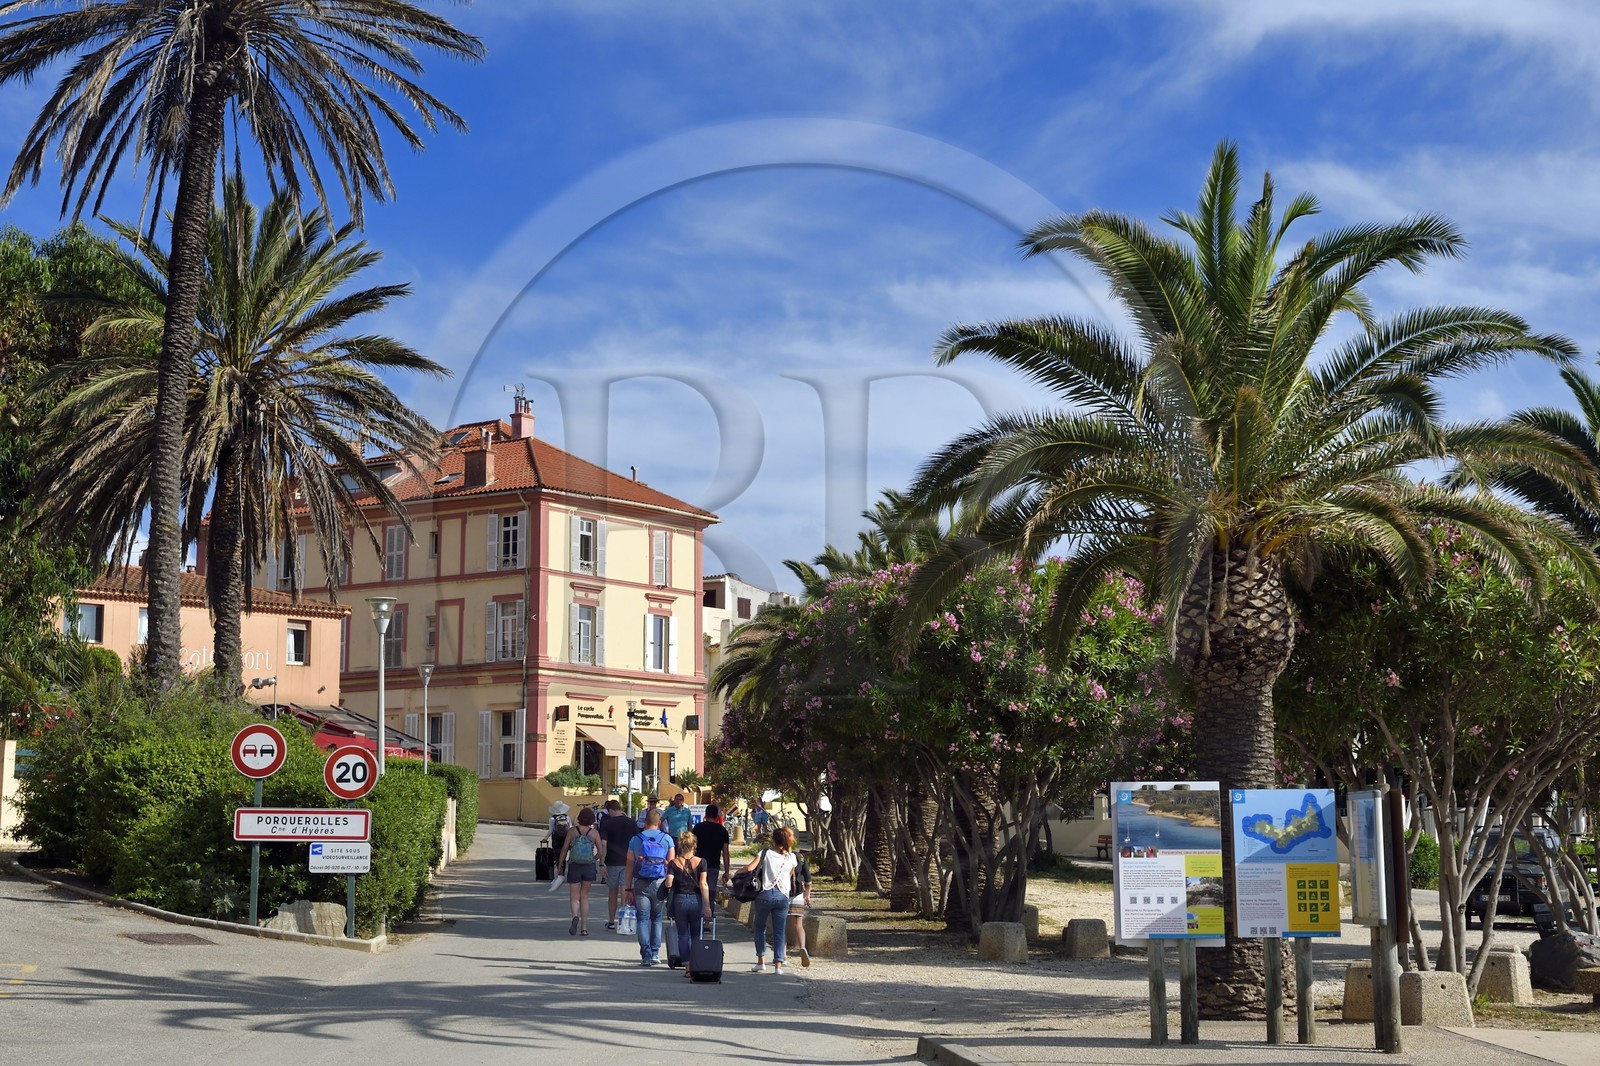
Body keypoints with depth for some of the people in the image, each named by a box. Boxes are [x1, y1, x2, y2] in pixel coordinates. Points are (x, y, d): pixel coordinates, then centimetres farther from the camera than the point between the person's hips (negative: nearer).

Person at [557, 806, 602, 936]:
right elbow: (600, 851, -4)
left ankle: (575, 916, -27)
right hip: (589, 867, 1)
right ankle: (584, 927, 10)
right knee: (584, 897, 13)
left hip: (574, 866, -1)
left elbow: (564, 850, -2)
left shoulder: (572, 832, -4)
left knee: (575, 897, 4)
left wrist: (560, 865, 8)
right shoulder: (594, 833, -3)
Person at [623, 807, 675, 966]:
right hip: (660, 882, 1)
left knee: (643, 919, 2)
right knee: (657, 919, 14)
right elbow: (671, 864, 0)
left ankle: (646, 955, -4)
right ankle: (655, 953, 11)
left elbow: (630, 865, 3)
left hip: (641, 884, -1)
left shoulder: (636, 840, 3)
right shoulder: (667, 839, 2)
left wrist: (628, 889, 7)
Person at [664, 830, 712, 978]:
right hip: (696, 900, 0)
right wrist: (707, 906, -9)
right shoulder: (701, 862, -4)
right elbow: (703, 884, -10)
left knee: (683, 935, 9)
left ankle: (687, 967, 3)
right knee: (696, 935, 12)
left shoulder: (674, 863, -2)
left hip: (679, 900, 0)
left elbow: (668, 884, -11)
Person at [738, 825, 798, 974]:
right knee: (780, 930, 6)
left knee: (760, 927, 15)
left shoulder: (766, 852, -3)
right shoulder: (791, 857, 5)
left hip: (766, 894, -2)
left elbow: (750, 868, -10)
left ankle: (761, 960, 9)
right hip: (783, 896, 2)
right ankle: (778, 964, 0)